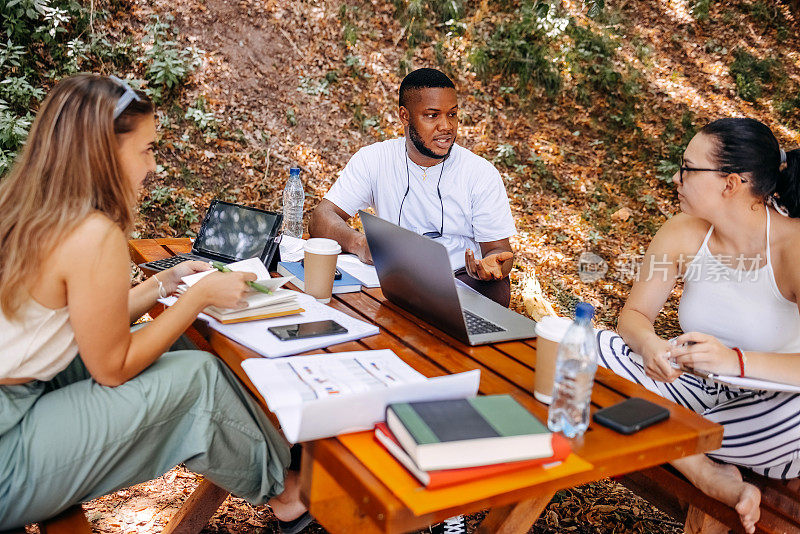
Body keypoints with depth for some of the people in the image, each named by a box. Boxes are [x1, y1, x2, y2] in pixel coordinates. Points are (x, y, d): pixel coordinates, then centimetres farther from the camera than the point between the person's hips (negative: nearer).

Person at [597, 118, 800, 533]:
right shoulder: (684, 234, -7)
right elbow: (634, 314, -3)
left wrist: (737, 360, -45)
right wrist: (649, 344, -26)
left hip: (766, 402, -4)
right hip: (697, 387, 5)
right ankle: (709, 476, -17)